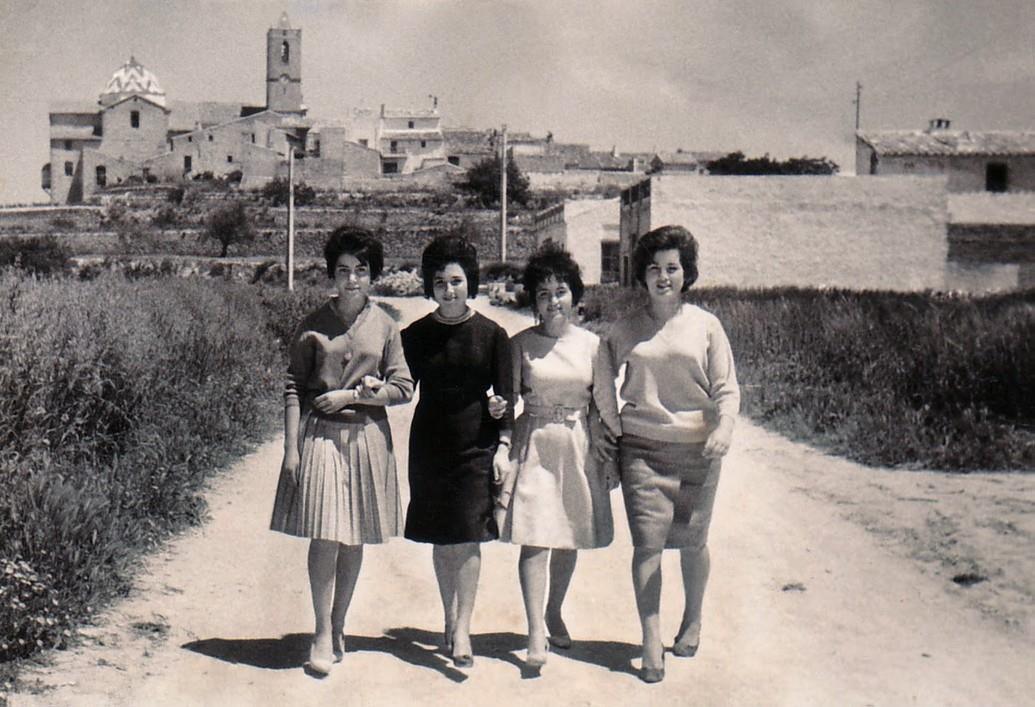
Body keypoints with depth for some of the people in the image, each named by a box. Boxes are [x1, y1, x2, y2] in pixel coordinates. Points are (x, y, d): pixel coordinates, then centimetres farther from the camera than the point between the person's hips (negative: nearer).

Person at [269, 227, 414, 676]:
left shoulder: (384, 326, 4)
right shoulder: (312, 326, 1)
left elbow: (403, 388, 3)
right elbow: (293, 387, 0)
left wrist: (351, 395, -8)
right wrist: (291, 448, -6)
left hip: (366, 436, 2)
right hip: (319, 434, -1)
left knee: (353, 539, 7)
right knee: (324, 536, -7)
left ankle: (338, 627, 22)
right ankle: (323, 634, 5)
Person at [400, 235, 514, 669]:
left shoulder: (491, 334, -2)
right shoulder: (416, 335, 3)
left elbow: (504, 394, 0)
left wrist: (504, 444, -6)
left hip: (476, 445, -2)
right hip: (430, 444, 2)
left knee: (469, 536, -6)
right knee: (441, 539, 8)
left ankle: (462, 630, 0)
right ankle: (450, 619, 23)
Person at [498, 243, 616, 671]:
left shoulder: (591, 344, 3)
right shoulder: (521, 344, -1)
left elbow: (601, 406, 7)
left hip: (578, 447, 2)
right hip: (535, 445, -2)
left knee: (569, 538, 11)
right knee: (535, 538, -8)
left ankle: (554, 615, 31)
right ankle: (535, 634, -6)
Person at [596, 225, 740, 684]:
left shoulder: (705, 326, 4)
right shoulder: (626, 330, 7)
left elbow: (727, 388, 4)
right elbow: (604, 387, 15)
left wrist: (724, 427, -13)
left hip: (696, 448, 0)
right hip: (642, 447, 0)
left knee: (692, 540, 7)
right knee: (648, 542, -7)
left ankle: (692, 620, 32)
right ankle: (651, 643, 1)